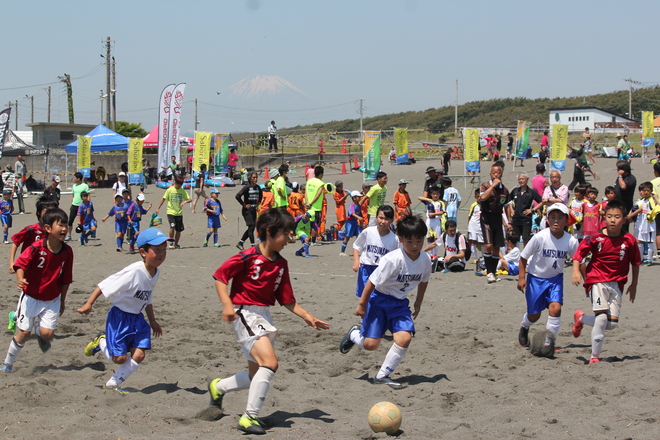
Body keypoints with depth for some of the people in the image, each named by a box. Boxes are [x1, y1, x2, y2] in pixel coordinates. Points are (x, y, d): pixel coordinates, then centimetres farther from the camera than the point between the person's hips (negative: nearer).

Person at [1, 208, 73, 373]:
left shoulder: (67, 252, -10)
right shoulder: (36, 248, -20)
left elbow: (65, 279, 0)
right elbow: (21, 264, -24)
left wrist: (62, 301, 8)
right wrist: (20, 279, -45)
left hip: (52, 299, 2)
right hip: (31, 297, -2)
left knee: (48, 333, -10)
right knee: (24, 332, 1)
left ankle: (38, 330, 28)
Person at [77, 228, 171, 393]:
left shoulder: (155, 273, -1)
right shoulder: (134, 272, -27)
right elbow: (105, 285, -21)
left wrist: (152, 321, 21)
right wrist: (89, 304, -20)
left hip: (137, 319, 7)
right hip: (120, 317, -7)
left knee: (139, 355, -3)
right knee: (120, 358, -3)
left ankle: (113, 384, 16)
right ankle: (100, 342, 28)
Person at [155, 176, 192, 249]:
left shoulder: (182, 191, 5)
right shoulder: (170, 190, -1)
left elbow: (190, 199, 4)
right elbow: (163, 199, 5)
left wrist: (185, 202, -18)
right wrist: (158, 208, 3)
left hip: (179, 213, 3)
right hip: (171, 212, -3)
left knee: (179, 229, 5)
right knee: (172, 227, -21)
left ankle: (176, 244, 20)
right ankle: (171, 242, -6)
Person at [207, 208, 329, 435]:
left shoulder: (281, 264, 7)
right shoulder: (248, 257, -14)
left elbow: (287, 299, 10)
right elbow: (220, 276, -9)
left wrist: (307, 317, 2)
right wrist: (227, 305, -18)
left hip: (264, 316, 8)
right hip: (245, 314, -8)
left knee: (257, 375, 14)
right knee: (270, 362, -22)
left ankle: (218, 387, 40)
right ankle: (249, 417, -14)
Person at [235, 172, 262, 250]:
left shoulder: (258, 187, 8)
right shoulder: (247, 187, -12)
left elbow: (260, 197, 27)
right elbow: (237, 196, -19)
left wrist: (258, 204, 13)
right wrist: (244, 205, -16)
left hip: (254, 210, 7)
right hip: (247, 210, -7)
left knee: (251, 228, 9)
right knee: (251, 227, -11)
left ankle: (240, 243, 21)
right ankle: (253, 245, -8)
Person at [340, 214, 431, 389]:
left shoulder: (425, 260, -10)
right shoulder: (393, 259, -27)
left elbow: (423, 281, 11)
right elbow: (373, 281, -18)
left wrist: (418, 303, 20)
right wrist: (361, 304, -11)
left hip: (400, 303, 5)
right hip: (379, 299, -4)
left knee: (404, 338, -16)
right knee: (370, 344, -6)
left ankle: (383, 375, 2)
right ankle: (354, 334, 31)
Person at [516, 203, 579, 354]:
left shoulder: (571, 241, -16)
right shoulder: (540, 237, -22)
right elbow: (523, 257, -11)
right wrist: (521, 278, -14)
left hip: (555, 278, 1)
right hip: (535, 278, -1)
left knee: (555, 308, -21)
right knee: (534, 315, 9)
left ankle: (549, 342, -5)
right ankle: (524, 327, 46)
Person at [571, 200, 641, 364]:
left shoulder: (629, 241, -4)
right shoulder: (596, 239, -10)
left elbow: (635, 263, 9)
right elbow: (579, 253, -3)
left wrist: (634, 284, 14)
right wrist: (576, 271, -19)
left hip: (616, 284, 3)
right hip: (597, 281, -3)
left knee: (612, 324, 1)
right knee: (602, 317, -19)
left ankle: (581, 318, 28)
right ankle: (594, 356, -6)